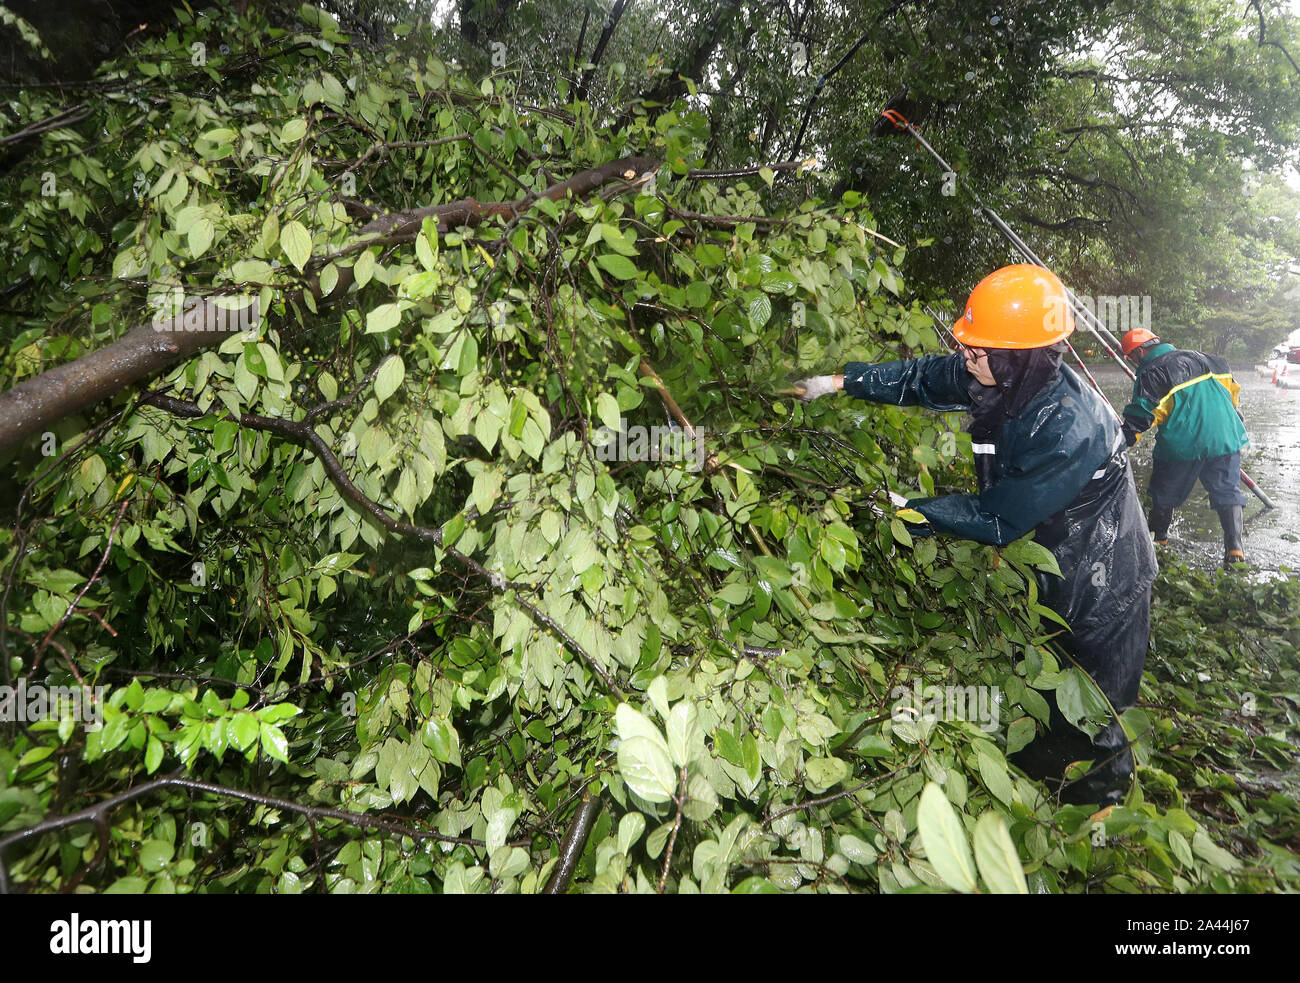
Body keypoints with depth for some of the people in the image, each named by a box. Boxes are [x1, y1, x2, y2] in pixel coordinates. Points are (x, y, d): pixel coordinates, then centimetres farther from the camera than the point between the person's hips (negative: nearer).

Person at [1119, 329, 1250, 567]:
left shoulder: (1149, 374, -5)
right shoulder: (1197, 357, 16)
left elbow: (1140, 416, -12)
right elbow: (1230, 383, 26)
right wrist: (1233, 413, 39)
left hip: (1181, 443, -5)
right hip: (1225, 438, 5)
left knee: (1166, 493, 16)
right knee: (1227, 491, 9)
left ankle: (1158, 536, 31)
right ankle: (1234, 547, -2)